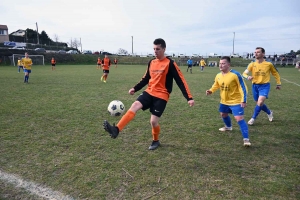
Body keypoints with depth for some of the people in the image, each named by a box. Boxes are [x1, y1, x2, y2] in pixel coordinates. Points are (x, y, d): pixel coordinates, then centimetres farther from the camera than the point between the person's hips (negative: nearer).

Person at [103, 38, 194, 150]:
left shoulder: (170, 64, -9)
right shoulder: (151, 62, 9)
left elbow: (181, 81, -10)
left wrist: (189, 98, -15)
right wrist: (135, 88, 14)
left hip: (161, 96, -5)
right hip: (149, 92, 5)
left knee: (153, 121, -7)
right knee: (135, 105, -20)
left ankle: (156, 141, 23)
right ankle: (116, 130, -31)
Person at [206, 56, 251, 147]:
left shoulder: (235, 74, -23)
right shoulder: (218, 76, -4)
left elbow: (243, 87, -19)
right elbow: (216, 85, 15)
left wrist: (244, 100, -24)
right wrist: (211, 91, -5)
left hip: (236, 101, -7)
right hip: (224, 101, 8)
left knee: (239, 119, -17)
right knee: (223, 114, 28)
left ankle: (246, 139, -13)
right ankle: (228, 127, 58)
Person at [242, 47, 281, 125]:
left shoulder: (268, 64, -6)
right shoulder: (252, 64, -3)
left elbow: (275, 73, 9)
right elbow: (244, 73, -10)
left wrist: (278, 84, 12)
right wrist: (247, 77, -33)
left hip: (264, 86, -3)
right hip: (255, 86, 3)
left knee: (260, 102, -20)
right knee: (259, 103, 13)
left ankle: (253, 118, -2)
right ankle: (269, 112, 43)